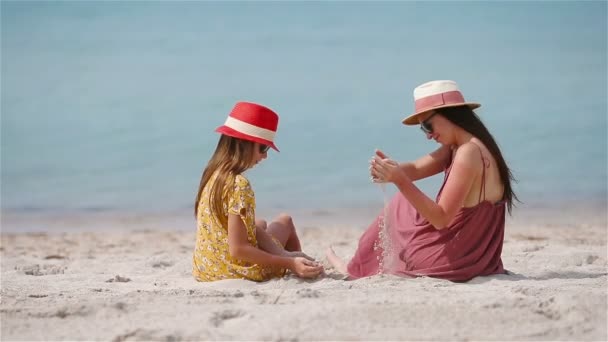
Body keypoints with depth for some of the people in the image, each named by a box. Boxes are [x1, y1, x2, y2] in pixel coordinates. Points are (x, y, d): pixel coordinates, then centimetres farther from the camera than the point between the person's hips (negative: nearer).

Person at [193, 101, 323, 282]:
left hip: (205, 269, 7)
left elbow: (247, 227, 2)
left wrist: (286, 256, -7)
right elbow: (238, 249, -27)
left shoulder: (213, 174, 1)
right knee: (285, 221, 22)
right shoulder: (239, 184, -25)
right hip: (236, 271, -7)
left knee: (260, 224, 37)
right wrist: (290, 263, -25)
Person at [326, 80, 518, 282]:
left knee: (400, 211, 14)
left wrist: (400, 181, -29)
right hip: (477, 256, 9)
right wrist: (391, 170, -22)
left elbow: (441, 219, -26)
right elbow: (416, 169, -1)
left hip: (457, 260, -9)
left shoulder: (468, 153, -24)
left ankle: (358, 270, 35)